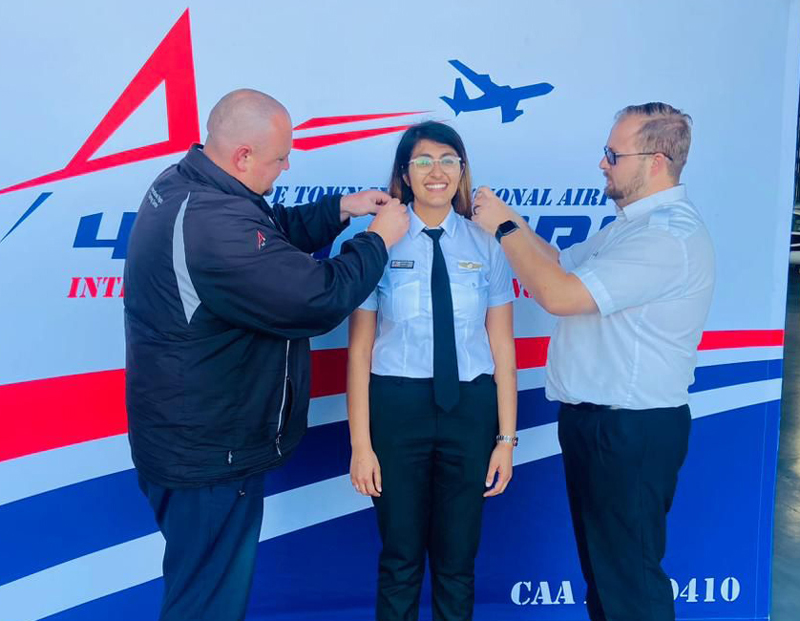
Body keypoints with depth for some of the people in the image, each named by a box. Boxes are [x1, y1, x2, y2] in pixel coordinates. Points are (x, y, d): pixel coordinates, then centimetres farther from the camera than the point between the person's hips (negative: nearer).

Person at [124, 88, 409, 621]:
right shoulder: (213, 226, -33)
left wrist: (341, 209, 1)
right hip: (209, 451, -10)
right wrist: (379, 239, -14)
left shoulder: (186, 185, 1)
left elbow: (277, 234, 13)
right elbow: (321, 299, -30)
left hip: (190, 433, 10)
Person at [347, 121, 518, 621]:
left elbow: (502, 346, 2)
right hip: (398, 407, -1)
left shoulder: (486, 246, 0)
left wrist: (506, 437, 0)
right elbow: (360, 350, -3)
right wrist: (361, 444, -5)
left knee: (458, 558, 17)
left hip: (470, 410, 2)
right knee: (400, 556, 16)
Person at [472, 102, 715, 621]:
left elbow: (560, 294, -27)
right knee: (599, 559, 23)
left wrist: (505, 228, -15)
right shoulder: (633, 224, 12)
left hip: (631, 430, -10)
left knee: (628, 575, 6)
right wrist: (511, 218, 4)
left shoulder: (670, 235, -21)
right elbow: (562, 262, 16)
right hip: (593, 418, 10)